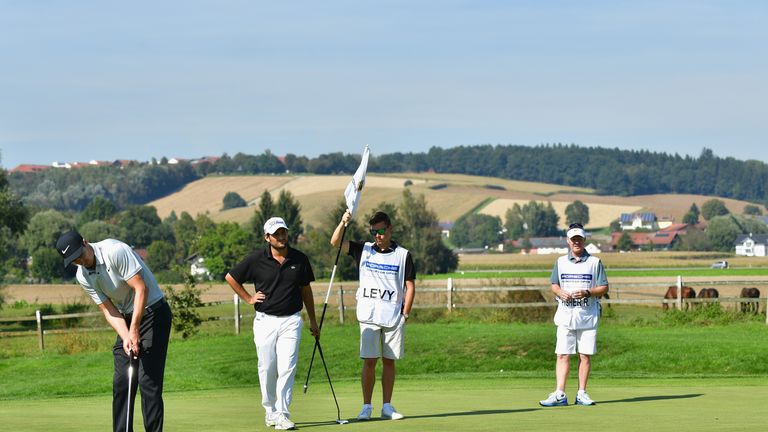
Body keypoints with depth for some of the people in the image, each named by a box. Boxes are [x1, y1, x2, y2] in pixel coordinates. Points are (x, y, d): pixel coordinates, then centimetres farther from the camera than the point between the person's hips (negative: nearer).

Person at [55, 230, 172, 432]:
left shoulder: (115, 251, -23)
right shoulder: (83, 276, -2)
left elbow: (141, 288, -25)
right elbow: (109, 310, -2)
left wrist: (134, 330, -26)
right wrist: (126, 337, -19)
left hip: (152, 311, -7)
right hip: (128, 318, 7)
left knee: (148, 380, -14)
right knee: (121, 382, 2)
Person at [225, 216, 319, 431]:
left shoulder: (300, 259, 3)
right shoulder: (256, 259, -3)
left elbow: (306, 289, 15)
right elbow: (230, 278, 10)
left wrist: (313, 320, 18)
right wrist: (248, 298, 5)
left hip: (291, 320, 0)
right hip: (265, 321, 0)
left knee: (287, 368, -10)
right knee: (267, 369, 5)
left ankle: (282, 415, -8)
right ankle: (270, 410, 22)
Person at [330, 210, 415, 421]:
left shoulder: (403, 255, 4)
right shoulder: (364, 250, 7)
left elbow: (410, 286, 5)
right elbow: (335, 243, 0)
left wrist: (405, 313, -3)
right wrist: (343, 223, -16)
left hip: (394, 317, 0)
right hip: (368, 317, 0)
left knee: (389, 361, 5)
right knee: (369, 361, -5)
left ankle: (387, 406, 11)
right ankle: (366, 407, 0)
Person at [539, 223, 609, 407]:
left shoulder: (595, 262, 3)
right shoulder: (561, 262, 11)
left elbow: (604, 288, 2)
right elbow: (554, 285, 17)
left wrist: (587, 292, -15)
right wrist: (560, 292, -6)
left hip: (588, 314, -1)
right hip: (566, 314, 1)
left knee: (585, 355, 1)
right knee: (563, 355, -5)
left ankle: (581, 393, 7)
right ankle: (559, 395, -9)